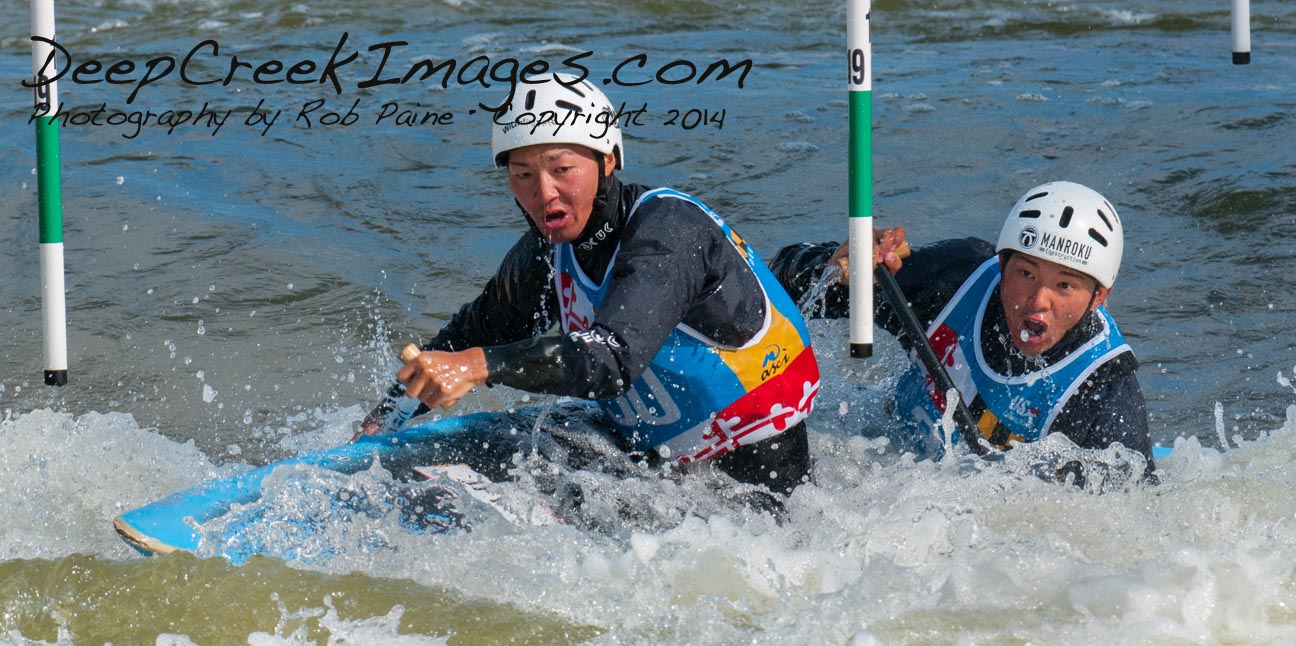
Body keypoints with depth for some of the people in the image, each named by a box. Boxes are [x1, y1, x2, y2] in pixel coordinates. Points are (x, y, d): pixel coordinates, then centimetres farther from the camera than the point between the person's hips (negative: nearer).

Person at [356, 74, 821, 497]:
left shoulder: (667, 228, -23)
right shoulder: (549, 251, 1)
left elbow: (614, 359, -38)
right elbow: (473, 334, 18)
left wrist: (479, 367, -48)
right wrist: (384, 418, 9)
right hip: (650, 458, 7)